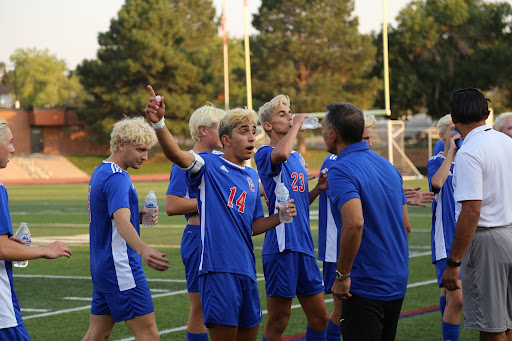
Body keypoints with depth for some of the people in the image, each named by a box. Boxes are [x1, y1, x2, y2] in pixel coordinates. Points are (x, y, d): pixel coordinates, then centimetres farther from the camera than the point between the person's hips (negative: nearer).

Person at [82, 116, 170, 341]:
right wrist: (143, 250, -51)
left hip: (102, 269, 10)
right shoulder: (117, 178, -18)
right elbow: (121, 222, -34)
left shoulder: (101, 172, 14)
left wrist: (139, 215, 7)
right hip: (121, 269, -10)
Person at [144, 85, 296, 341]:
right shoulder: (210, 165, -2)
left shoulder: (252, 176, 18)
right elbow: (176, 154, -23)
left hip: (247, 270, 7)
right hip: (219, 268, -7)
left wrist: (279, 217, 4)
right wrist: (158, 123, -42)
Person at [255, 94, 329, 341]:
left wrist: (318, 188, 6)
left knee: (319, 318, 11)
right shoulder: (264, 154, -5)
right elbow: (281, 154, -31)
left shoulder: (298, 158, 18)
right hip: (281, 245, -8)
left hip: (304, 246, 8)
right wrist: (296, 124, -15)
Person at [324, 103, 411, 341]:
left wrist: (342, 275, -22)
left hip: (366, 287, -9)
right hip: (397, 285, 9)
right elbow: (406, 226, 16)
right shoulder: (387, 166, 12)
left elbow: (354, 223, -31)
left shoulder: (341, 171, -15)